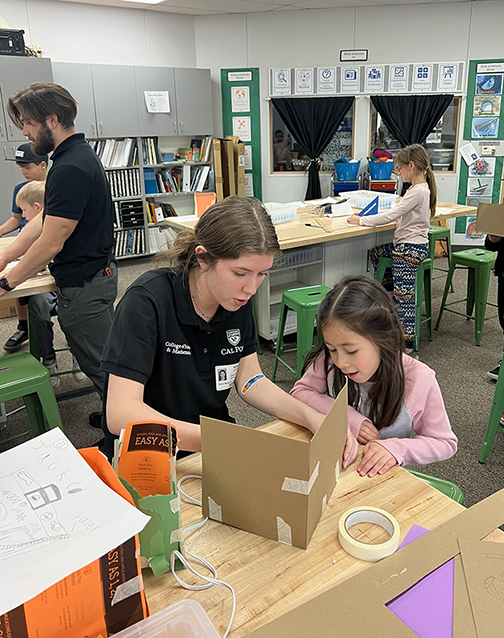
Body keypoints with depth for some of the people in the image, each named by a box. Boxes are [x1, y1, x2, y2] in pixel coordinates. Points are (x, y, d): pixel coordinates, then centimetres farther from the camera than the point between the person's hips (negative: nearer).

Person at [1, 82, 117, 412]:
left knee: (101, 366, 3)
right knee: (107, 358, 20)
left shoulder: (70, 169, -23)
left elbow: (51, 243, -22)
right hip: (99, 272, 10)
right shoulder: (82, 155, 10)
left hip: (83, 283, -10)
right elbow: (45, 219, 13)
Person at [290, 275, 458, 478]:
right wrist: (346, 417, -19)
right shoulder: (329, 362, -13)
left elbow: (445, 443, -7)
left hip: (383, 475, -1)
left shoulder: (419, 380, -18)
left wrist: (396, 448, -26)